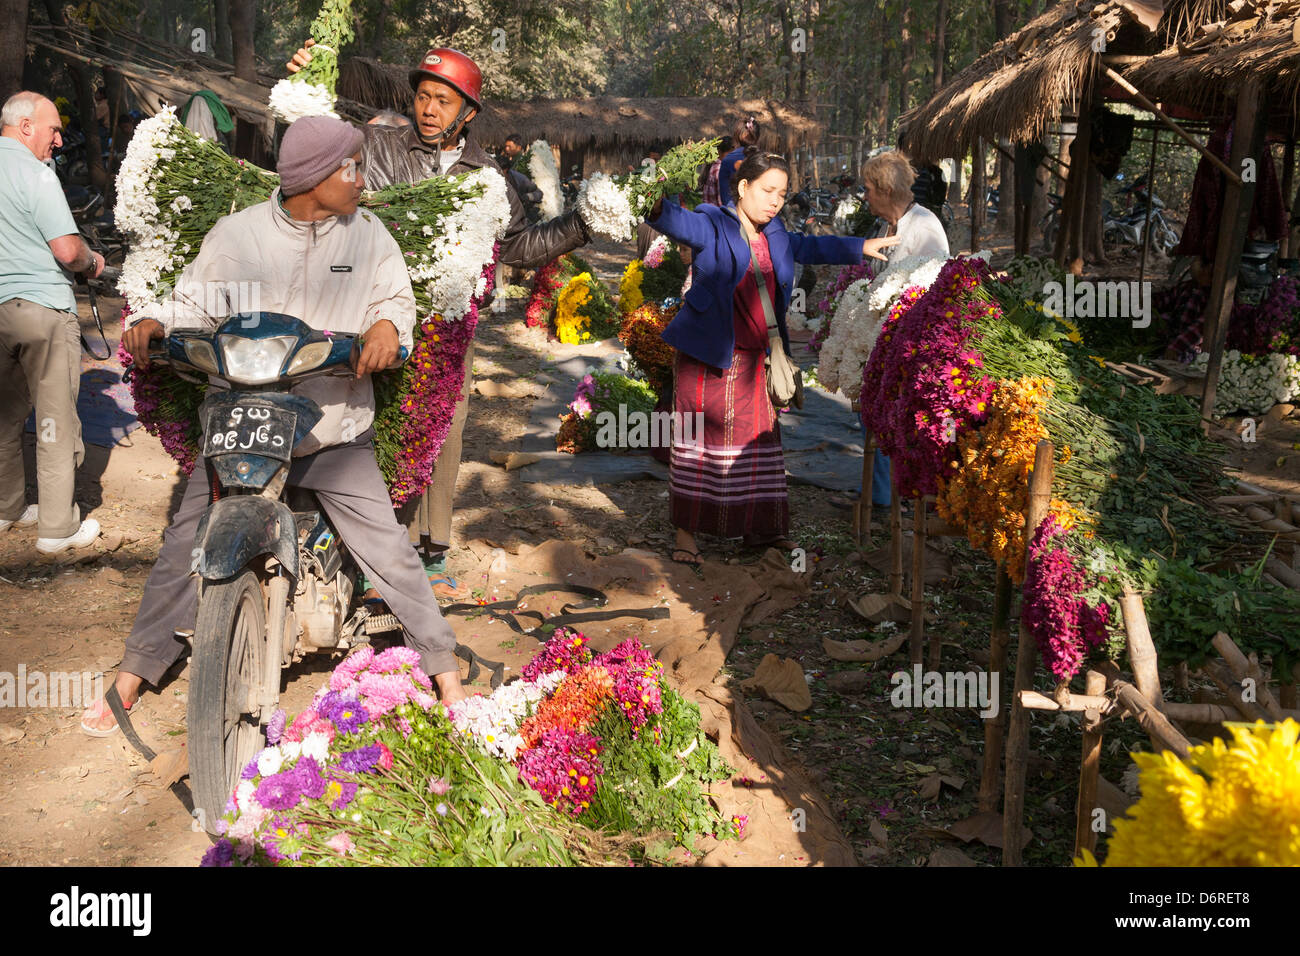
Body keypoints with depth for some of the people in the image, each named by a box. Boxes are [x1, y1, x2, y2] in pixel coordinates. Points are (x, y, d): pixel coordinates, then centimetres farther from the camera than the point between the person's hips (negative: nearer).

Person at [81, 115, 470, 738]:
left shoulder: (367, 234, 4)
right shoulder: (237, 233, 0)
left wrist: (388, 324, -14)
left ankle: (444, 669, 11)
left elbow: (395, 295, 9)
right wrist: (153, 321, -15)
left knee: (389, 550, -3)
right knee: (184, 549, 1)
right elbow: (195, 299, 6)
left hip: (337, 429, 0)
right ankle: (131, 676, 18)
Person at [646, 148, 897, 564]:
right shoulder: (712, 225, -6)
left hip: (752, 359, 7)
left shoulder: (774, 236, 15)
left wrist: (861, 248, 33)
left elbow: (810, 246, 31)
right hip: (707, 356, -6)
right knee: (699, 439, -3)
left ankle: (763, 528, 24)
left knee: (757, 439, 11)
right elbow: (681, 223, -26)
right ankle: (687, 532, 6)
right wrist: (657, 208, -48)